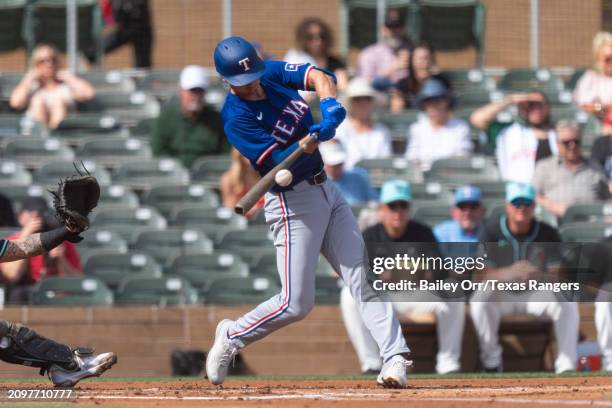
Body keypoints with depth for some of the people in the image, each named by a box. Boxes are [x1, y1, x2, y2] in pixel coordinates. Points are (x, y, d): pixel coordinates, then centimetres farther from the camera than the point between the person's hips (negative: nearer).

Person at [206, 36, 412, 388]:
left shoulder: (273, 73, 0)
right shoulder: (236, 117, -18)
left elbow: (318, 76, -11)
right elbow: (279, 162, -24)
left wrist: (329, 102, -31)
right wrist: (311, 141, -40)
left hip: (327, 191, 7)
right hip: (293, 203, -7)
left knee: (363, 276, -4)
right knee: (296, 304, -7)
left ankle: (396, 358, -9)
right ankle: (231, 336, 16)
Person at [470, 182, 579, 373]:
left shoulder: (548, 234, -7)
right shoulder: (491, 231, -11)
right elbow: (482, 275, -20)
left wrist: (538, 276, -39)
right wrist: (509, 273, -42)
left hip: (536, 294, 1)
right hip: (502, 294, -1)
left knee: (568, 304, -27)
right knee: (480, 300, -34)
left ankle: (566, 366, -22)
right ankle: (491, 363, -23)